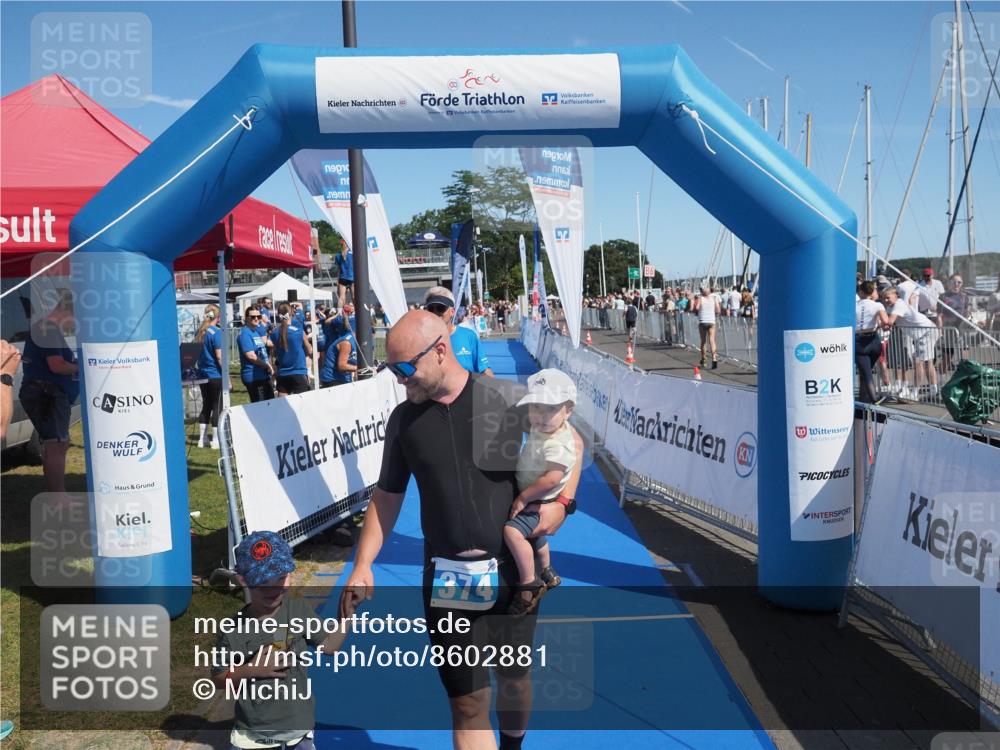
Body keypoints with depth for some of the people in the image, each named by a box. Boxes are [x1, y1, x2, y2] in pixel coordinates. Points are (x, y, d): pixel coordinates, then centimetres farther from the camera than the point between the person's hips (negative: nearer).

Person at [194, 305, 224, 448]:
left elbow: (197, 353, 15)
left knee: (206, 406, 14)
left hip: (203, 375, 7)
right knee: (217, 407, 0)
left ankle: (202, 439, 17)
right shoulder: (216, 332, -12)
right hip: (215, 376, -7)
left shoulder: (200, 332, 9)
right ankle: (216, 440, 3)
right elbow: (219, 357, -15)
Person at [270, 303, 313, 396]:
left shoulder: (274, 333, -1)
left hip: (282, 375, 3)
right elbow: (309, 351, 4)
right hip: (299, 374, -3)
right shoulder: (299, 330, -8)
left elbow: (274, 354, 11)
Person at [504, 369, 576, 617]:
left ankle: (530, 585, -16)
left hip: (541, 502, -10)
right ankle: (547, 575, 57)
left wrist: (523, 498, -27)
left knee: (512, 531, -29)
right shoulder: (540, 429, -4)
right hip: (532, 499, 10)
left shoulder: (558, 444, -30)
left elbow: (552, 479, -36)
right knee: (533, 535, 30)